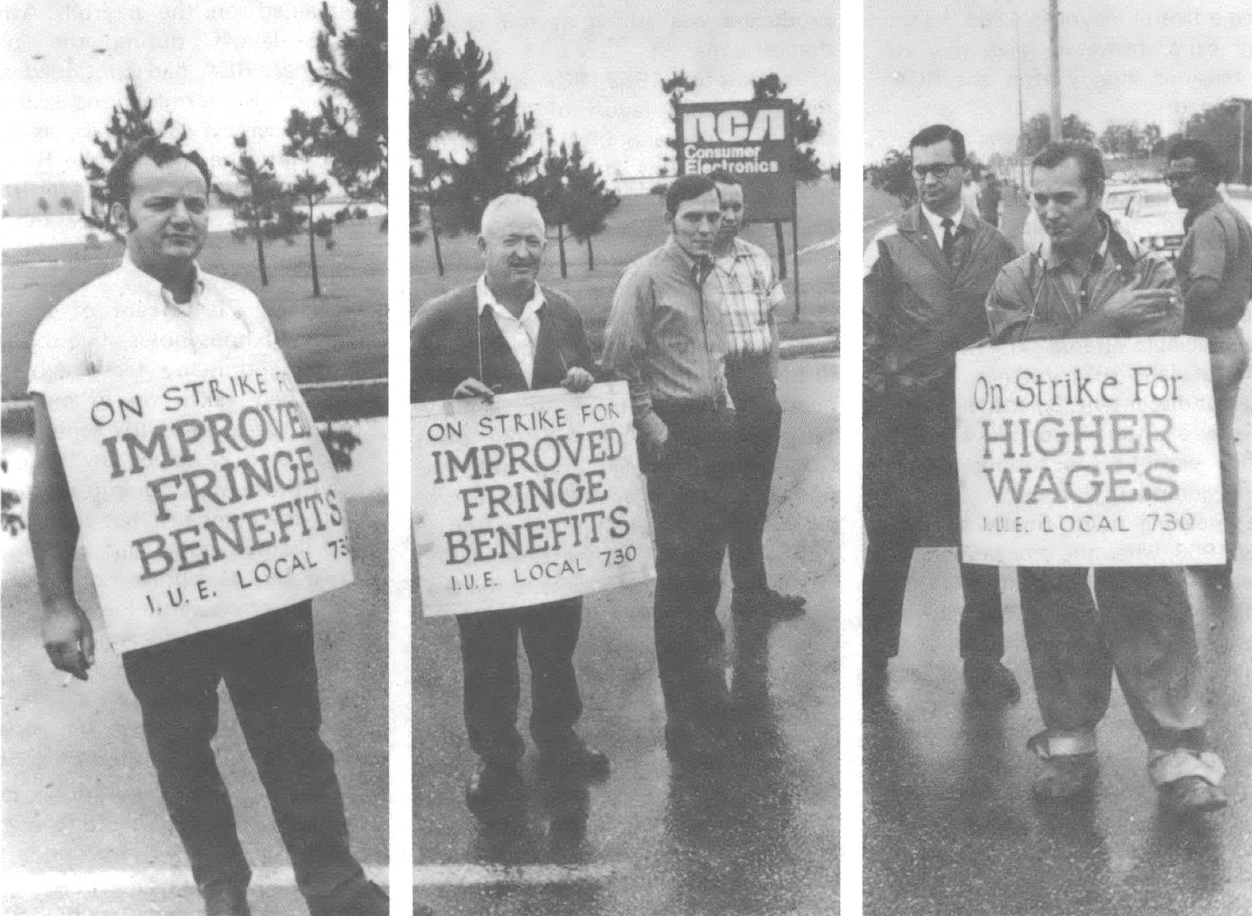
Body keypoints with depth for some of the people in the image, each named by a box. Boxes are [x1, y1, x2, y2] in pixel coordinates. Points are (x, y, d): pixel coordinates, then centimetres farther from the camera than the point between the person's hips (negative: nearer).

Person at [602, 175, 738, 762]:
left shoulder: (714, 276, 14)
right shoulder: (645, 278, -10)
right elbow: (619, 360, -13)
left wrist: (727, 407, 15)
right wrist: (650, 423, -14)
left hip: (716, 430, 8)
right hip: (673, 434, -8)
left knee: (709, 561, 16)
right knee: (679, 566, -7)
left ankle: (706, 687, 34)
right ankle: (685, 720, -2)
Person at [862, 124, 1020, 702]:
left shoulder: (996, 244, 7)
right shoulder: (889, 243, 1)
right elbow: (868, 327, 1)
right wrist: (877, 390, -4)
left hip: (975, 406, 2)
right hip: (901, 410, -1)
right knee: (890, 534, 3)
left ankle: (983, 657, 18)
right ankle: (874, 655, 16)